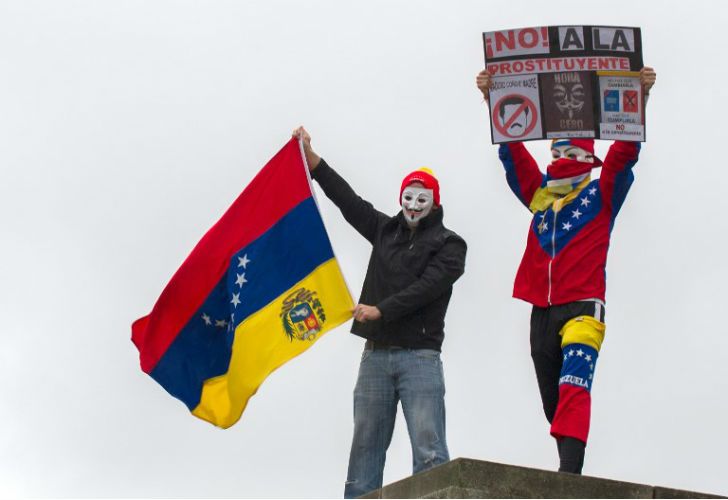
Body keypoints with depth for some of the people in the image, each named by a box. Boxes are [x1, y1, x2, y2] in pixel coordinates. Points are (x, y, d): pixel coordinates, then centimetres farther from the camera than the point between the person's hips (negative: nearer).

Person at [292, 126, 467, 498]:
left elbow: (426, 287, -11)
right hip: (375, 354, 5)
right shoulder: (386, 230, 18)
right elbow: (348, 201, 15)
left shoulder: (449, 245, 3)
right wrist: (312, 160, 10)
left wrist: (381, 310, -19)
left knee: (429, 450, -12)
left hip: (419, 357, -5)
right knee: (365, 447, 3)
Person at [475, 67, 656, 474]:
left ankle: (569, 471, -33)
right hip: (543, 310, 5)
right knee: (553, 398, 7)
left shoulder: (602, 193, 8)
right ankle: (569, 467, 18)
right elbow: (511, 150, 13)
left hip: (583, 307, -5)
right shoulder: (539, 193, 17)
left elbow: (626, 151, -3)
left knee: (573, 387, -22)